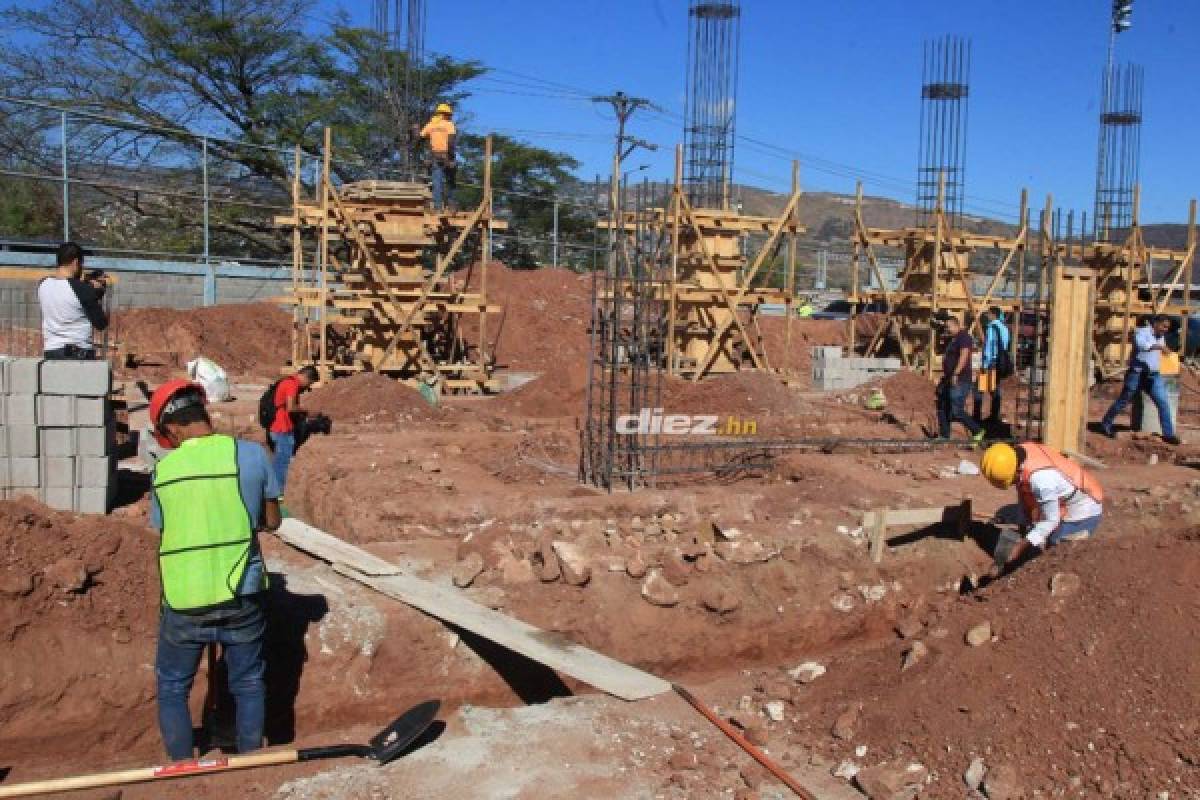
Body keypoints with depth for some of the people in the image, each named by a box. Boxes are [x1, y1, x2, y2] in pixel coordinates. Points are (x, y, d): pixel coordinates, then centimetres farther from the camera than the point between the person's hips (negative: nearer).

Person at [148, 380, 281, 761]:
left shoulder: (162, 469, -3)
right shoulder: (252, 454, -7)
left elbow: (163, 532, 6)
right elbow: (272, 520, 1)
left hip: (183, 601, 0)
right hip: (241, 597, 0)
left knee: (172, 687, 20)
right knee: (248, 683, 17)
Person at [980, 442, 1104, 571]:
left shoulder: (1040, 479, -41)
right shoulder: (1024, 450, -16)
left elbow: (1051, 520, -27)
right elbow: (1023, 495, -3)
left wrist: (1022, 546, -24)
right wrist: (1024, 524, 2)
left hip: (1084, 515, -9)